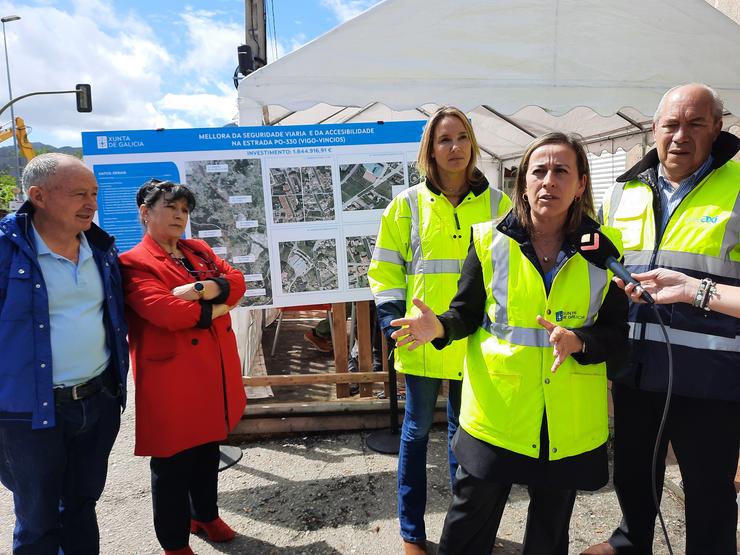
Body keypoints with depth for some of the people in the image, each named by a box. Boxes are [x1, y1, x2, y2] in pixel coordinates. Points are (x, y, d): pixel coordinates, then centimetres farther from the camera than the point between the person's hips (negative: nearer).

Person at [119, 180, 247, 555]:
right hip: (172, 377, -7)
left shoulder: (199, 250, 13)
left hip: (215, 369, 7)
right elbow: (166, 312, -24)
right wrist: (215, 309, -11)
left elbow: (236, 282, 0)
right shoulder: (133, 263, -10)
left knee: (208, 449, 21)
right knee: (173, 461, 8)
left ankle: (205, 515, 44)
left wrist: (202, 289, -18)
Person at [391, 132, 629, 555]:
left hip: (570, 422, 2)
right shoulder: (491, 241, -5)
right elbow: (467, 312, 0)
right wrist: (440, 327, -21)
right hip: (496, 413, -1)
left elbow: (618, 333, -3)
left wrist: (578, 341, -23)